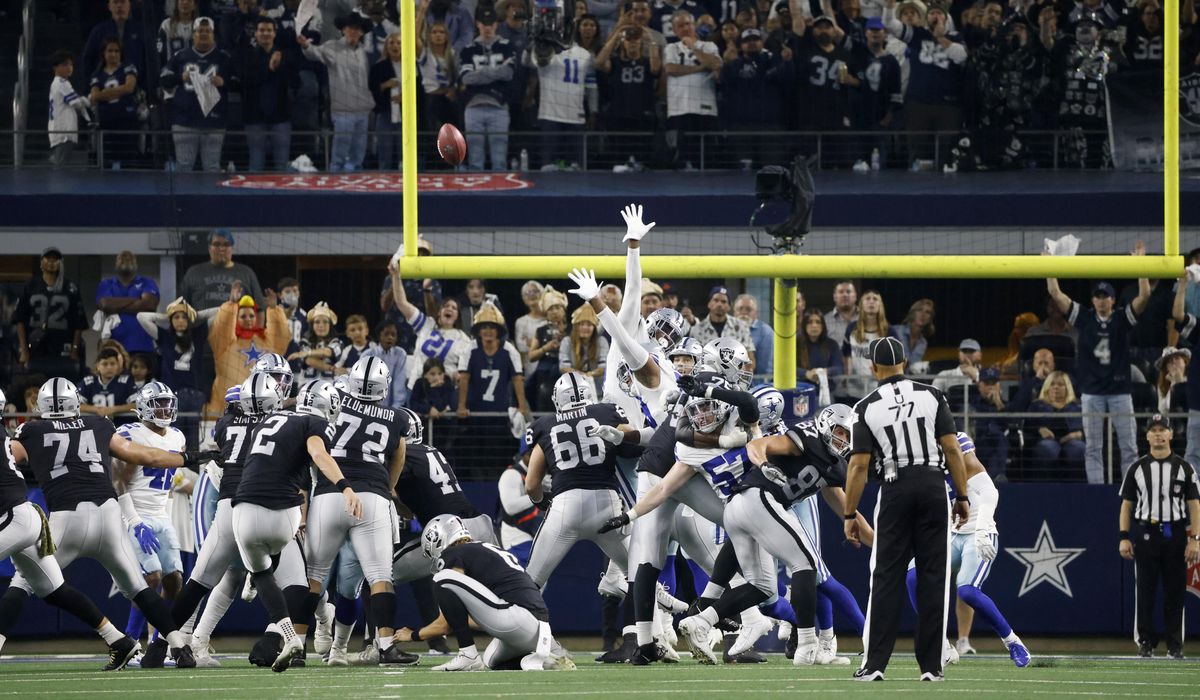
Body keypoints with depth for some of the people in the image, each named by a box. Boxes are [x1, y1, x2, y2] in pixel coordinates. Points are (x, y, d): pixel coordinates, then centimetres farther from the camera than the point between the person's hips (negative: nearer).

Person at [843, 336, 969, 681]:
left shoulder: (867, 407, -1)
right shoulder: (931, 396, 1)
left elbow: (858, 465, -3)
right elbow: (951, 448, -2)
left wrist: (850, 515, 3)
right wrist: (962, 497, 5)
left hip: (895, 489, 0)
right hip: (933, 486, 0)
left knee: (887, 576, 3)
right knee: (933, 576, 4)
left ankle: (874, 663, -2)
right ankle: (931, 665, 4)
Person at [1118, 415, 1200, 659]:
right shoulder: (1137, 469, 8)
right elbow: (1126, 504, 8)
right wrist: (1124, 537, -1)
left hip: (1175, 535, 0)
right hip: (1145, 533, 0)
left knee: (1175, 591, 1)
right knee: (1145, 591, 0)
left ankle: (1175, 645, 7)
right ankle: (1145, 642, 6)